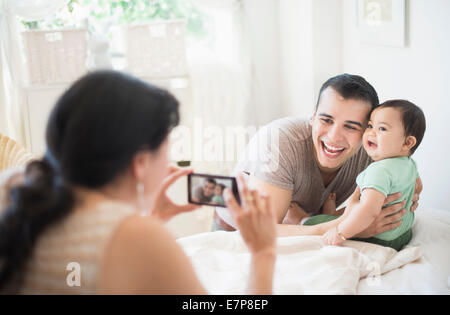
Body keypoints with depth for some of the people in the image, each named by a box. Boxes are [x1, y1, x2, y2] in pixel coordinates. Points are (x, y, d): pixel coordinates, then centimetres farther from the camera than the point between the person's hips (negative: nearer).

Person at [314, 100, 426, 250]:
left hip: (378, 240, -9)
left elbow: (370, 209, -43)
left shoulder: (379, 170, -31)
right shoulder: (410, 164, 1)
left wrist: (340, 233, -37)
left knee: (314, 222, 0)